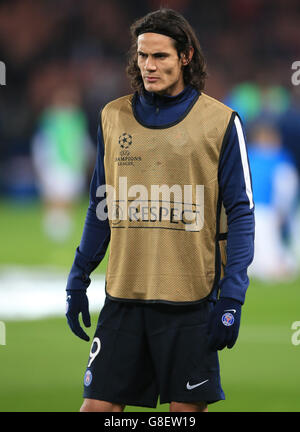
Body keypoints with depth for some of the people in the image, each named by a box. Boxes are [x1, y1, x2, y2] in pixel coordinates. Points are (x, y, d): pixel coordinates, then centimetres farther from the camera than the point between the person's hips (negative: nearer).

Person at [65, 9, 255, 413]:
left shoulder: (220, 121, -2)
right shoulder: (113, 117, 9)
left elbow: (241, 213, -3)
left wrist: (232, 298, -11)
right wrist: (78, 280, 11)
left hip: (190, 300, -3)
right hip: (123, 296, 3)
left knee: (189, 407, 2)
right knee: (97, 404, -1)